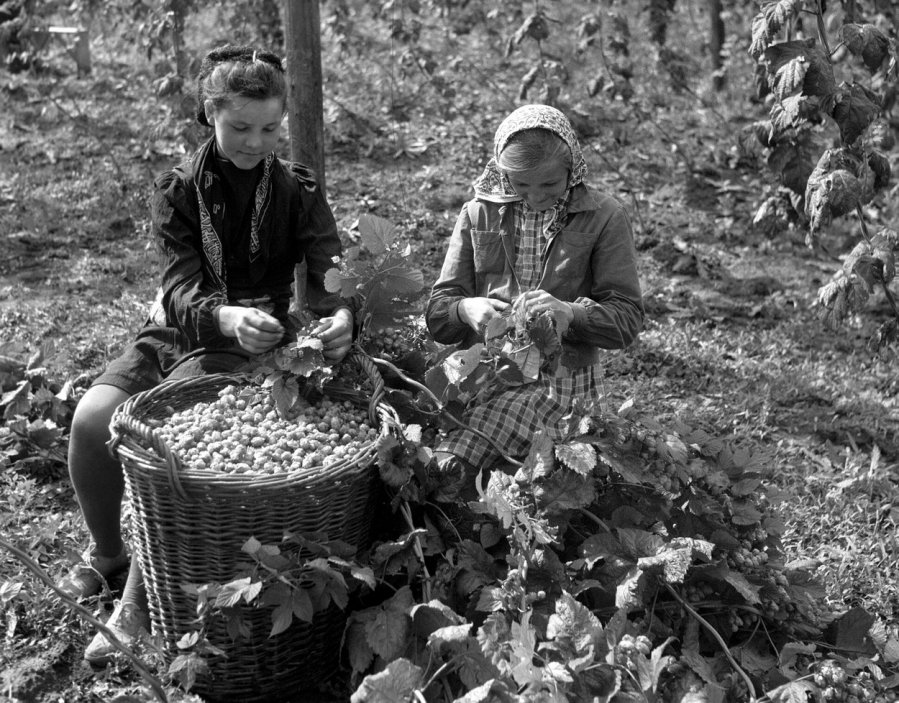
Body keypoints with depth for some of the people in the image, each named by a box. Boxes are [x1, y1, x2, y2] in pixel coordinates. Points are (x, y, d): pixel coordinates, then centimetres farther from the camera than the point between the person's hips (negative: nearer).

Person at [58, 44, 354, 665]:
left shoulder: (299, 192, -2)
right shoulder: (178, 191, -2)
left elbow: (329, 279, -11)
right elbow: (181, 291, -14)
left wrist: (340, 318, -36)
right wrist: (227, 317, -38)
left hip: (251, 344, -3)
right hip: (174, 332, 3)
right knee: (91, 419, -20)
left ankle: (137, 604, -16)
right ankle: (108, 553, 8)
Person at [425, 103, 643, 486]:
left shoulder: (603, 216, 2)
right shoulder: (478, 214, 9)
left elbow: (627, 318, -3)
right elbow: (436, 313, 7)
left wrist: (570, 314, -23)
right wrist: (466, 310, -17)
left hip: (561, 375, -3)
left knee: (445, 466, -29)